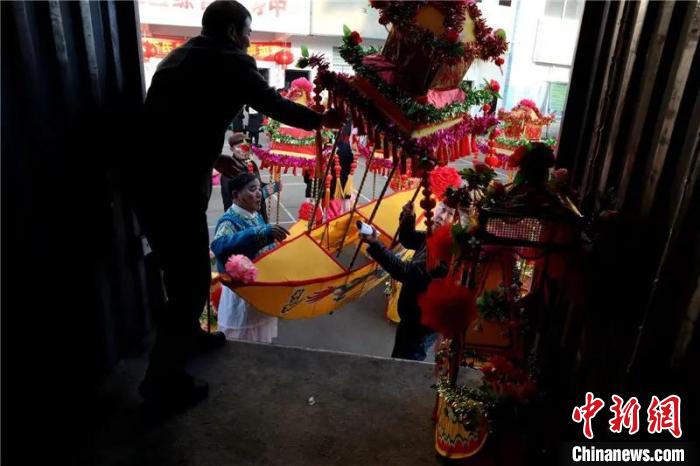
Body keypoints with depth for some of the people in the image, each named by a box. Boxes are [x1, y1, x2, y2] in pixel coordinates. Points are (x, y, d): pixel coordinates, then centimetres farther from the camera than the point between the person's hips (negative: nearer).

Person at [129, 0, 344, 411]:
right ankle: (164, 383, 12)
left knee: (182, 266, 25)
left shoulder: (182, 56, 19)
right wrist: (322, 119, 19)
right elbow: (274, 105, 4)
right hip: (174, 185, -9)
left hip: (145, 175, 9)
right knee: (192, 279, 2)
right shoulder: (231, 62, -5)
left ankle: (187, 334, 44)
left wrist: (213, 158, 27)